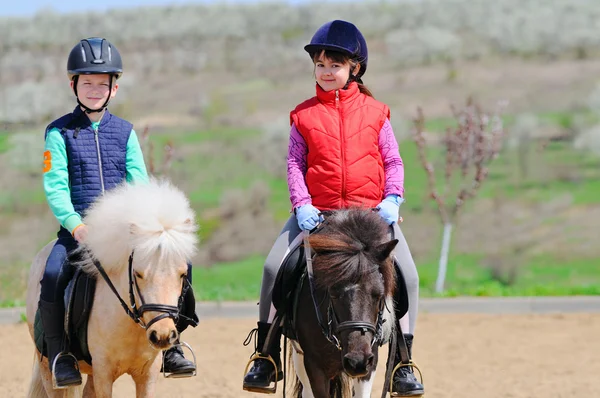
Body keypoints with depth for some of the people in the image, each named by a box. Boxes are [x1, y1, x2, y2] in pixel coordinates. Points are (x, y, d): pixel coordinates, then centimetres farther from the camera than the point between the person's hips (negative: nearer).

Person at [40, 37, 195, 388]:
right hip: (78, 227, -3)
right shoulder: (59, 132, 3)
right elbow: (55, 185, -6)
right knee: (53, 274, -31)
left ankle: (170, 345, -1)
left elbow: (139, 181, 5)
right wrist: (75, 224, -22)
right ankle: (59, 354, -13)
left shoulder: (125, 132, 12)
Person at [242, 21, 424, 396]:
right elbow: (295, 162, 3)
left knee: (406, 273, -16)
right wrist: (301, 204, -12)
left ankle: (402, 362, -5)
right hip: (316, 212, 0)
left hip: (370, 210, 0)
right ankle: (267, 356, -3)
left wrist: (392, 199, -10)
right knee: (274, 267, -15)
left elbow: (394, 161, 6)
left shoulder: (374, 112, 6)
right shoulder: (305, 114, 6)